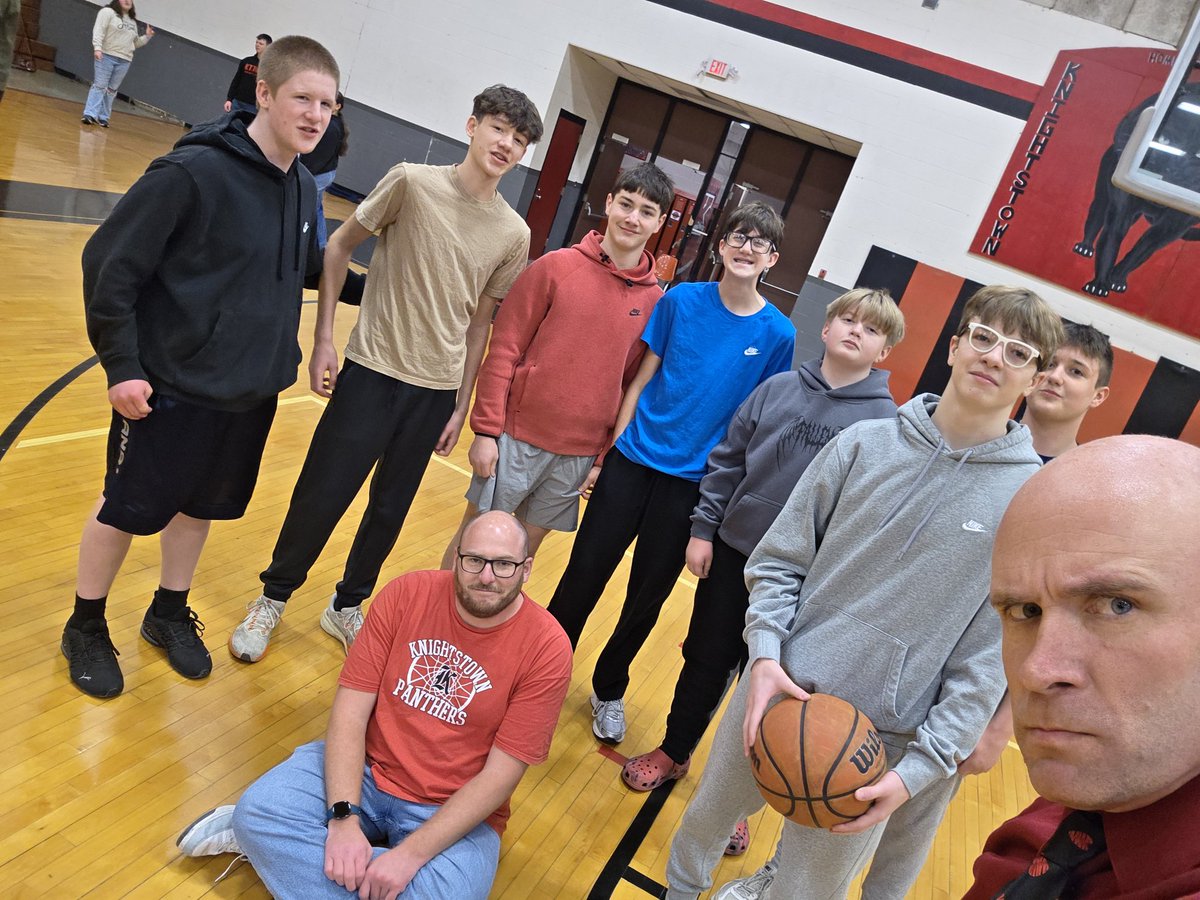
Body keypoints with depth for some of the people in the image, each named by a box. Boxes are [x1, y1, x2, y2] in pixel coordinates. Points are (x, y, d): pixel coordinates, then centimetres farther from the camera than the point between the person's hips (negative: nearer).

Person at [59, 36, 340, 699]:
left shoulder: (303, 188, 2)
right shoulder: (192, 171, -19)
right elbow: (108, 265, -15)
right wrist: (121, 365, -15)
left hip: (253, 394, 6)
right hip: (171, 389, -6)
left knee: (201, 506, 20)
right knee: (126, 511, 10)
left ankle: (169, 614, 42)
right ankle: (86, 628, 34)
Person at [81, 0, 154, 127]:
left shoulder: (132, 21, 20)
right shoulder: (108, 12, -1)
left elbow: (135, 43, 27)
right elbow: (99, 30, -10)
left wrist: (147, 37, 13)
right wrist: (97, 48, -22)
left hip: (124, 60, 5)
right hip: (106, 55, -5)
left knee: (112, 89, 6)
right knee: (99, 85, -8)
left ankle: (103, 117, 10)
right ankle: (90, 114, -10)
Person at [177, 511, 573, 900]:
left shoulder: (547, 648, -16)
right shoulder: (407, 593, -9)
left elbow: (499, 775, -15)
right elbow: (351, 708, -9)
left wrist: (411, 853, -22)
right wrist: (344, 816, -22)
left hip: (456, 811, 0)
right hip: (363, 769, 1)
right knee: (257, 810, -25)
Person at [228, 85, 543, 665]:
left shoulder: (513, 235, 1)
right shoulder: (412, 183, -7)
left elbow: (480, 322, 8)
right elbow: (339, 247, 0)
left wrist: (460, 407, 7)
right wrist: (322, 342, -5)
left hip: (437, 390, 3)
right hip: (372, 372, -3)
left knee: (389, 510, 12)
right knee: (322, 497, 3)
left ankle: (346, 607, 35)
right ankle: (273, 599, 28)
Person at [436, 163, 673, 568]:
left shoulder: (655, 302, 1)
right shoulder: (557, 266, -6)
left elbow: (634, 386, 4)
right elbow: (503, 349, -6)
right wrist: (486, 430, -9)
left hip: (579, 456, 2)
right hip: (517, 439, -2)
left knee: (523, 553, 15)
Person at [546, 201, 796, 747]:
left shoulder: (777, 333, -5)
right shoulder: (680, 301, -3)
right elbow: (641, 380, 2)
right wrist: (612, 449, 1)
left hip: (692, 484, 0)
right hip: (632, 462, 1)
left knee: (647, 597, 11)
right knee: (585, 573, 6)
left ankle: (609, 690, 35)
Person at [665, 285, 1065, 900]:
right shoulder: (864, 444, -5)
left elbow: (993, 655, -9)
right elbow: (780, 559, 1)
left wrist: (921, 767, -13)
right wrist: (765, 652, -13)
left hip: (877, 743, -2)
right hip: (776, 693, 2)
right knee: (702, 824, 22)